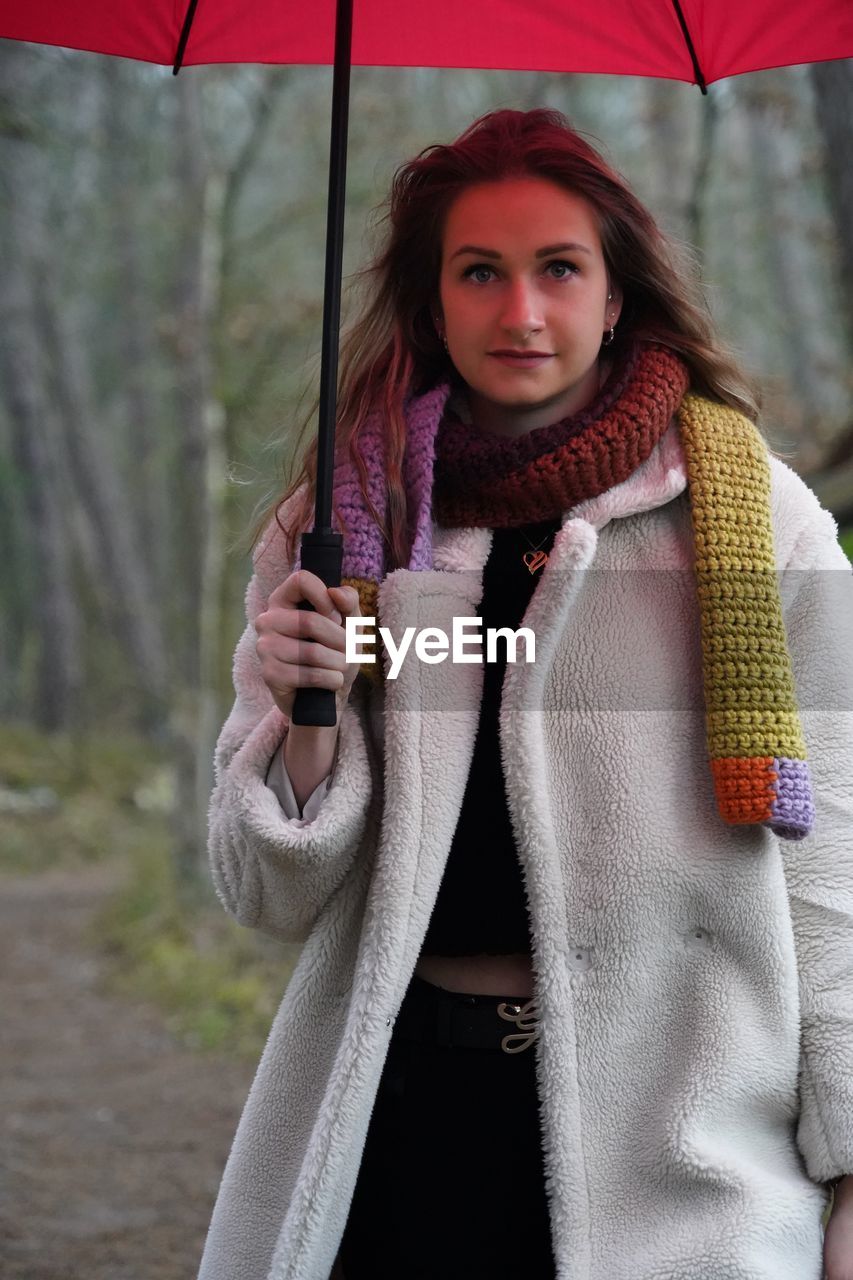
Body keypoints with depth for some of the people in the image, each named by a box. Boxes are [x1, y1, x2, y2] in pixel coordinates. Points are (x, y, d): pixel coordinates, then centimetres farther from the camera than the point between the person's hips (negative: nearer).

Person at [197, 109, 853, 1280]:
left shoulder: (757, 516, -2)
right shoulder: (344, 530, 4)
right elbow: (276, 902, 4)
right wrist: (303, 724, -15)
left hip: (680, 1135, -1)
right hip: (404, 1118, 2)